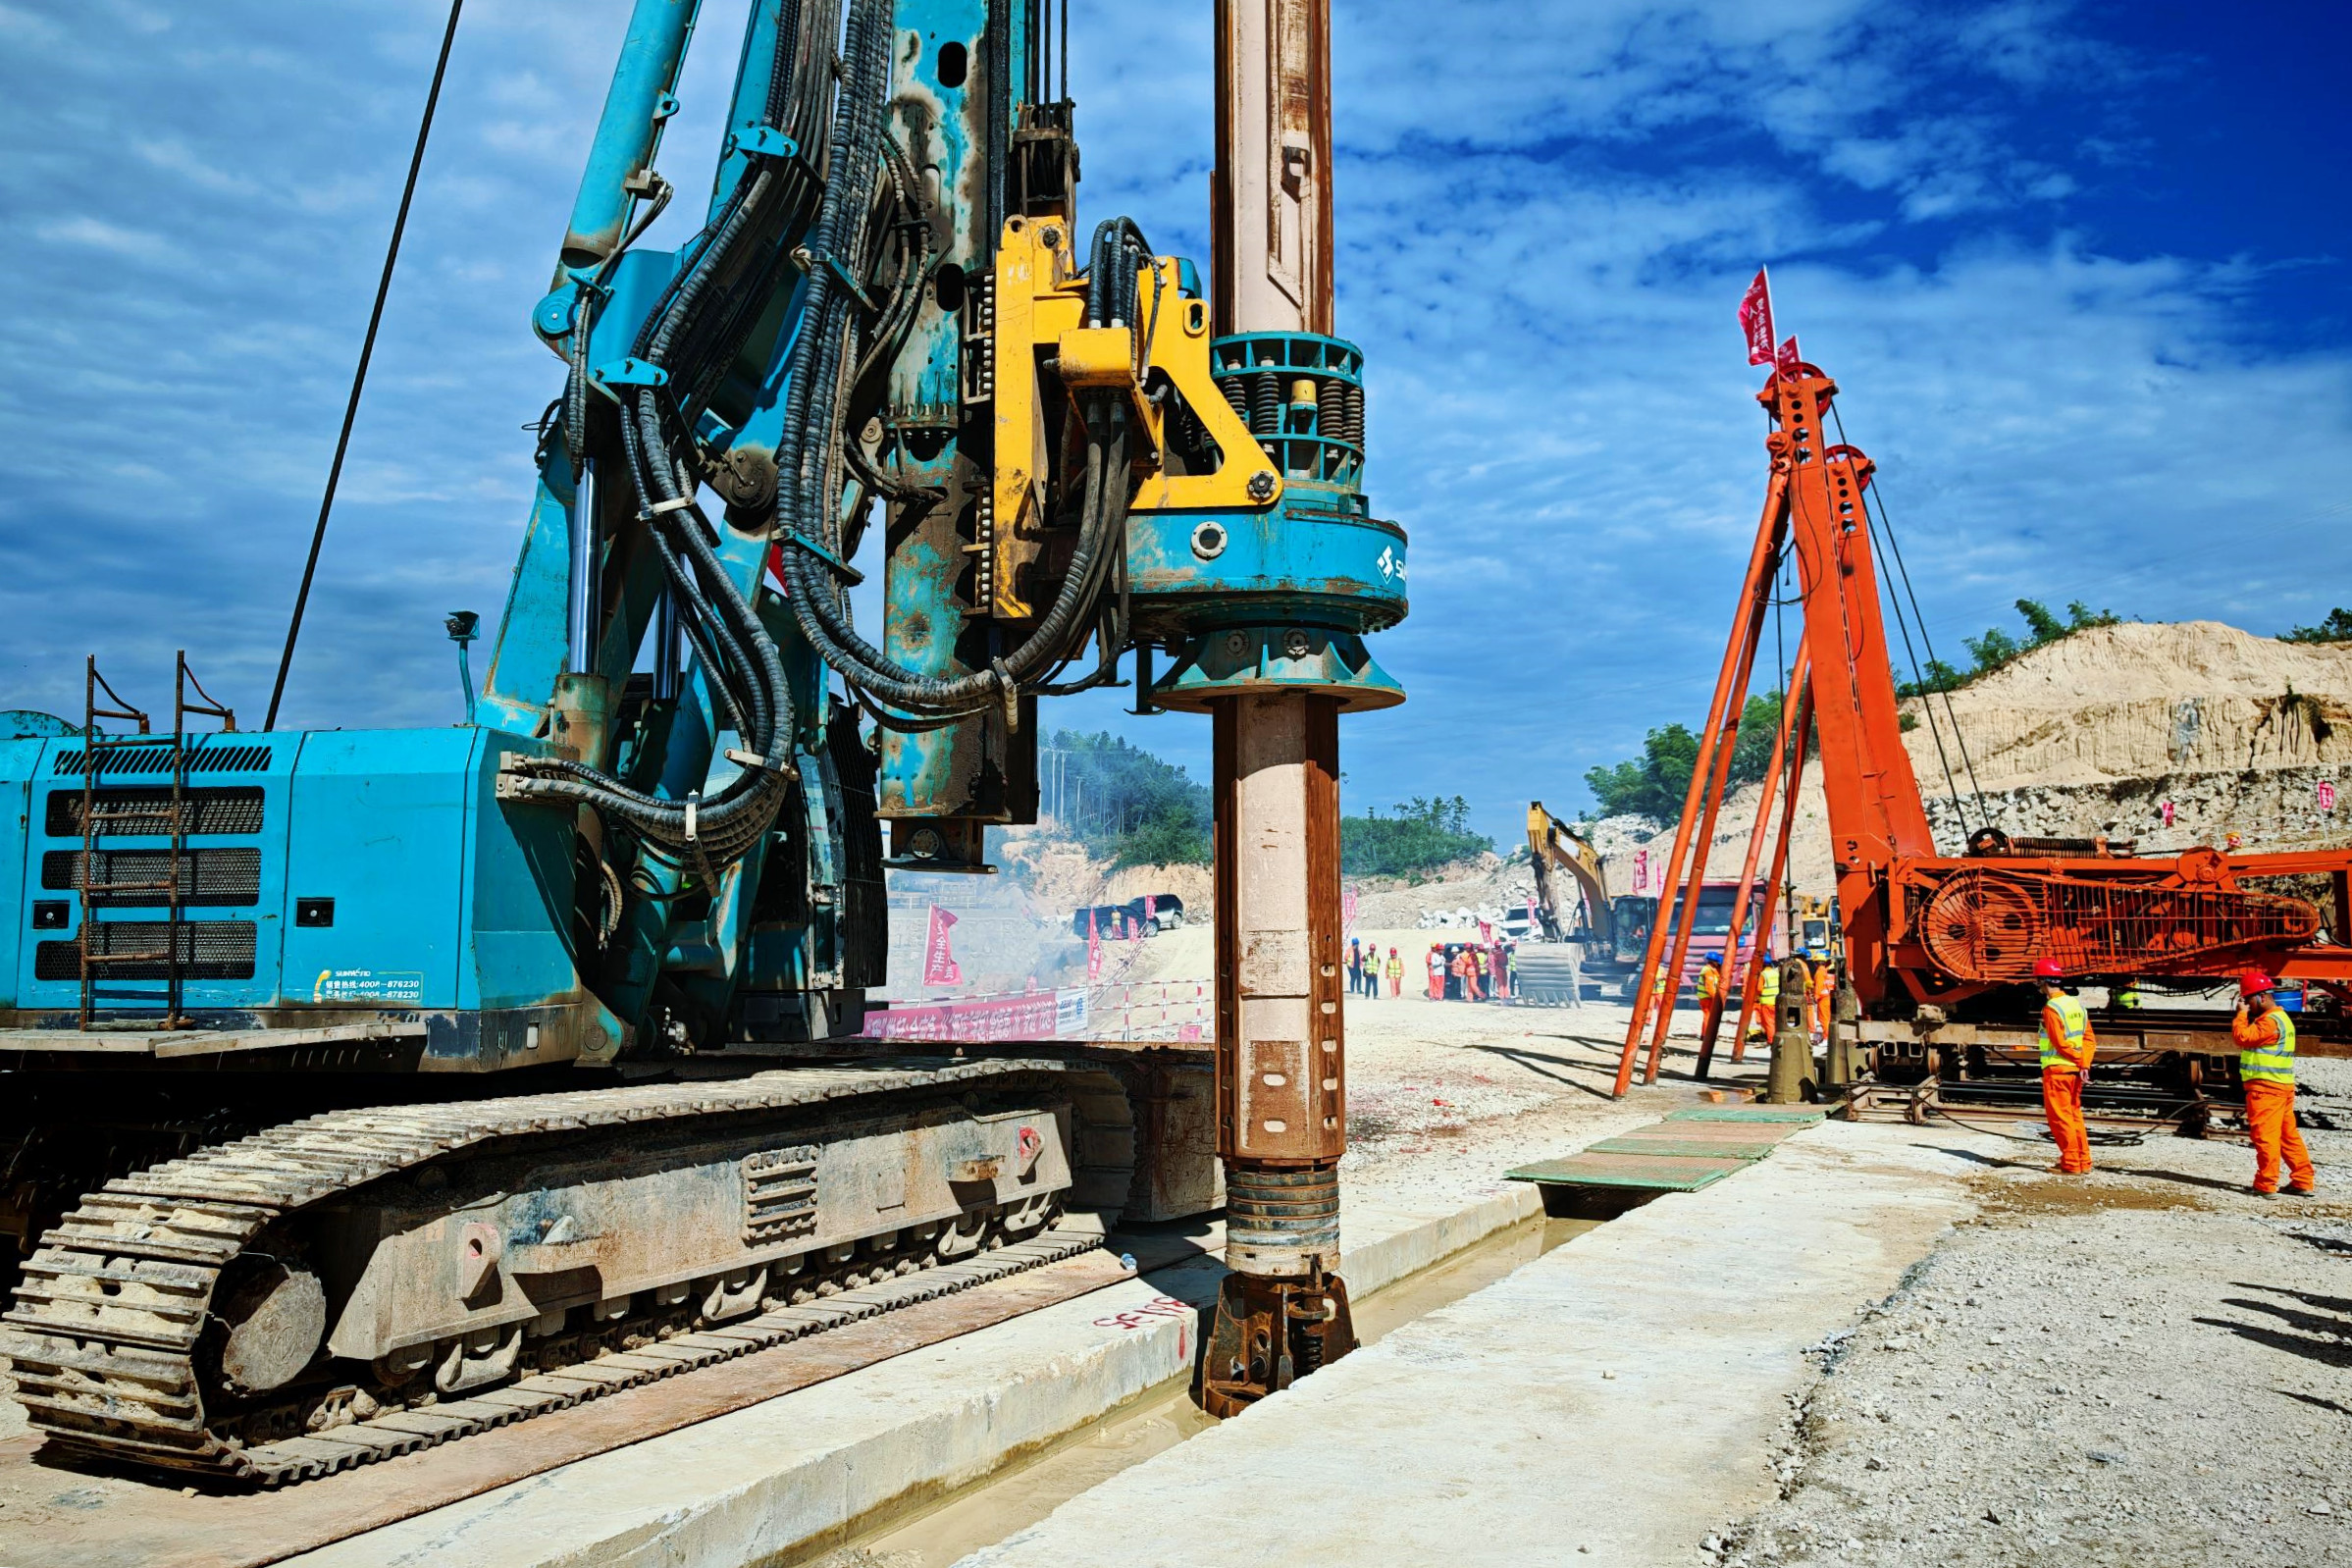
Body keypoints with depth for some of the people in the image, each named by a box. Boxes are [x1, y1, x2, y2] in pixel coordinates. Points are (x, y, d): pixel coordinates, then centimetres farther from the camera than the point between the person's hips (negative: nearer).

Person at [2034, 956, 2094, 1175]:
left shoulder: (2051, 1009, -16)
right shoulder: (2077, 1004, 10)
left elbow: (2061, 1044, -18)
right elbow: (2089, 1038, 8)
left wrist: (2079, 1058, -5)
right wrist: (2084, 1063, -1)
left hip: (2057, 1069, -8)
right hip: (2075, 1070, 8)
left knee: (2060, 1117, -1)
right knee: (2074, 1115, 15)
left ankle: (2071, 1164, 0)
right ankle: (2083, 1162, 18)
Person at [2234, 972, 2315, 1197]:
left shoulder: (2270, 1021, -15)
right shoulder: (2280, 1018, 20)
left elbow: (2242, 1036, -19)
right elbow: (2249, 1037, 20)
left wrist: (2242, 1013, -8)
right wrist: (2246, 1015, 9)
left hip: (2266, 1086, -11)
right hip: (2283, 1085, 11)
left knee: (2265, 1134, -7)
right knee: (2288, 1134, 13)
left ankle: (2266, 1185, -5)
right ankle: (2302, 1182, 17)